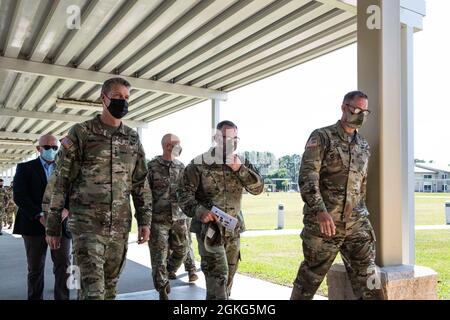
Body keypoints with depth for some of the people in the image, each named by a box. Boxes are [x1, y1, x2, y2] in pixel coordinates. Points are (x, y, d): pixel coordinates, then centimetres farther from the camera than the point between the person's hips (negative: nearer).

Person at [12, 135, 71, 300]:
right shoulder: (25, 168, 6)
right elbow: (19, 195, -5)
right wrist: (40, 216, -16)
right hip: (34, 224, -1)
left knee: (64, 266, -3)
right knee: (35, 269, 8)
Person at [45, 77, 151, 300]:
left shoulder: (133, 139, 10)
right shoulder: (80, 133, -3)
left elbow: (141, 183, 12)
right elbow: (60, 182, -2)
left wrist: (144, 220, 5)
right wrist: (53, 226, -2)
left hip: (120, 226, 5)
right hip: (87, 224, -4)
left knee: (110, 286, 13)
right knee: (93, 289, -9)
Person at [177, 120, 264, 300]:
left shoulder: (242, 163, 4)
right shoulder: (199, 164, -10)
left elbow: (258, 188, -5)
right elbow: (184, 193, -10)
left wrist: (240, 169, -19)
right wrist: (198, 211, -27)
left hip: (233, 228, 6)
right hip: (208, 227, -5)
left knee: (229, 273, 20)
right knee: (218, 274, -12)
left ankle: (224, 296, 42)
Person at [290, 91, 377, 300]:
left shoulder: (364, 146, 16)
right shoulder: (322, 137, -4)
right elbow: (307, 176, -14)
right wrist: (320, 210, -25)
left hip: (356, 224, 5)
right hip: (322, 222, -5)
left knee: (367, 277, 4)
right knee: (310, 276, 6)